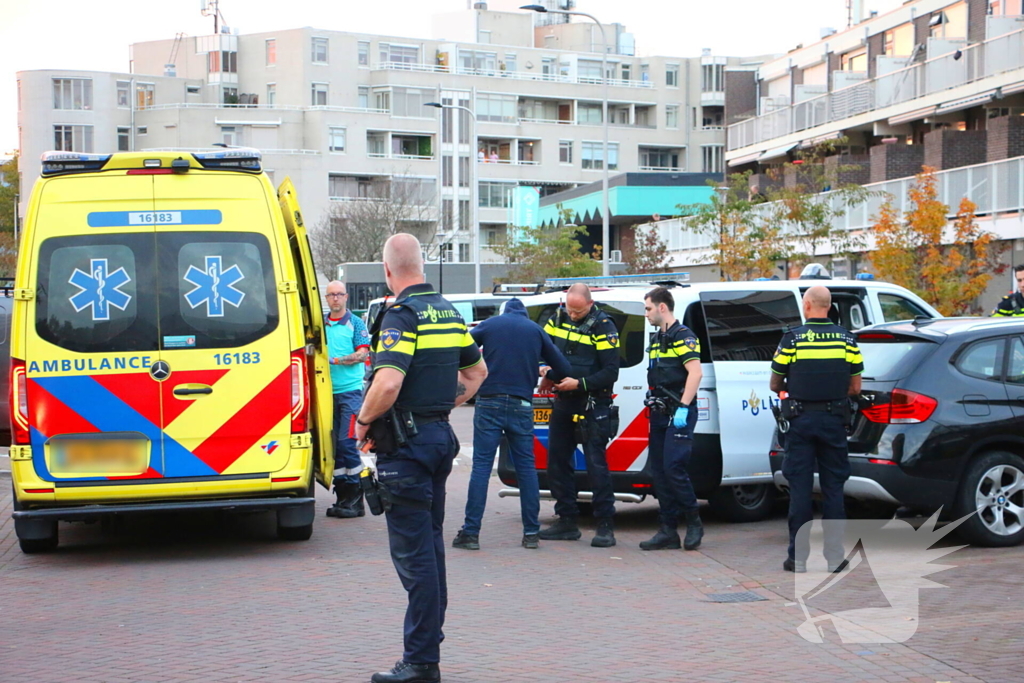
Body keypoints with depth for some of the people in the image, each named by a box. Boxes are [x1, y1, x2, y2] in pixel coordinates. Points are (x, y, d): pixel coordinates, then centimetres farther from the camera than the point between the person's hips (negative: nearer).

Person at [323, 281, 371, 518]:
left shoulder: (355, 323, 2)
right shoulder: (322, 325, 15)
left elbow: (362, 354, -7)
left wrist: (335, 360, -16)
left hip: (350, 390, -5)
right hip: (328, 391, 5)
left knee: (347, 442, -11)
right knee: (334, 444, 5)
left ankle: (355, 500, -6)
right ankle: (342, 497, 11)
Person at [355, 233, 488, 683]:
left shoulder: (402, 315, -16)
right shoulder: (448, 312, 12)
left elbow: (388, 382, -28)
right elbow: (478, 370, 24)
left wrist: (364, 420, -13)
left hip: (407, 444, -9)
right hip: (441, 436, 9)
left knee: (412, 551, -5)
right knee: (430, 542, 17)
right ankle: (428, 642, 25)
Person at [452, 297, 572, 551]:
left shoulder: (489, 325, 6)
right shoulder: (535, 330, 10)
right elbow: (563, 367, 9)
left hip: (489, 403, -1)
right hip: (521, 406, 2)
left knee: (481, 466, -2)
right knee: (526, 467, 9)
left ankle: (471, 532, -5)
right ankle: (531, 532, 9)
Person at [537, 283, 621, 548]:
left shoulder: (603, 326, -11)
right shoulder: (559, 318, 6)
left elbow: (611, 372, -13)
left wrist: (580, 384, -20)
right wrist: (547, 373, -3)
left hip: (592, 406, -7)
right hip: (562, 404, 7)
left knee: (596, 464, -8)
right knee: (557, 461, 9)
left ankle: (605, 526, -3)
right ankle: (567, 522, 19)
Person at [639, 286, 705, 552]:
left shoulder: (683, 336, -9)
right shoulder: (657, 339, 19)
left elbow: (695, 372, -18)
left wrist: (683, 407, -22)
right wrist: (653, 402, 15)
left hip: (678, 414, -9)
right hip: (659, 413, 9)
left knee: (673, 468, -14)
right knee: (659, 472, 6)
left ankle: (694, 522, 3)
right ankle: (668, 532, 10)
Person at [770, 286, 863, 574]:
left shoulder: (792, 338, -6)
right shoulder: (847, 339, 1)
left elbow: (775, 385, 1)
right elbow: (855, 387, 5)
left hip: (801, 420, -2)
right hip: (834, 420, 2)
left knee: (800, 488, 3)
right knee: (833, 487, 8)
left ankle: (798, 558, 5)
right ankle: (835, 556, 8)